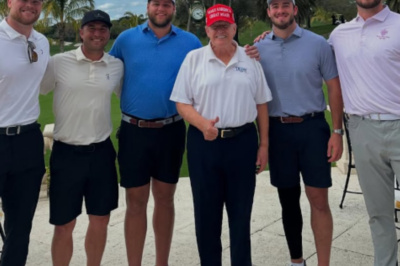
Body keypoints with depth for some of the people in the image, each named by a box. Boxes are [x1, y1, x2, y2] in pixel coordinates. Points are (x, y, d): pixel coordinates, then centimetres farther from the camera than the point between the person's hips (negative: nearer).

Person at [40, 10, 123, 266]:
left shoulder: (117, 66, 3)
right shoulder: (59, 62, -5)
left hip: (102, 151, 3)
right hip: (67, 152, -3)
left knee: (100, 219, 13)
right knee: (64, 224, 6)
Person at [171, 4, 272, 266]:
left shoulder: (250, 60, 5)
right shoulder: (194, 58, 1)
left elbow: (261, 104, 9)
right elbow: (182, 103, -1)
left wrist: (264, 144, 5)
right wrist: (202, 123, -20)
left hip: (243, 142, 1)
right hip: (204, 143, 0)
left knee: (241, 211, 10)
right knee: (206, 212, 10)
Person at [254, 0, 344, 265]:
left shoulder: (318, 44, -1)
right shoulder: (259, 48, 6)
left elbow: (334, 87, 1)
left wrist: (337, 132, -5)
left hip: (312, 127, -2)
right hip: (277, 130, 2)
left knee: (319, 200, 0)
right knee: (288, 200, 11)